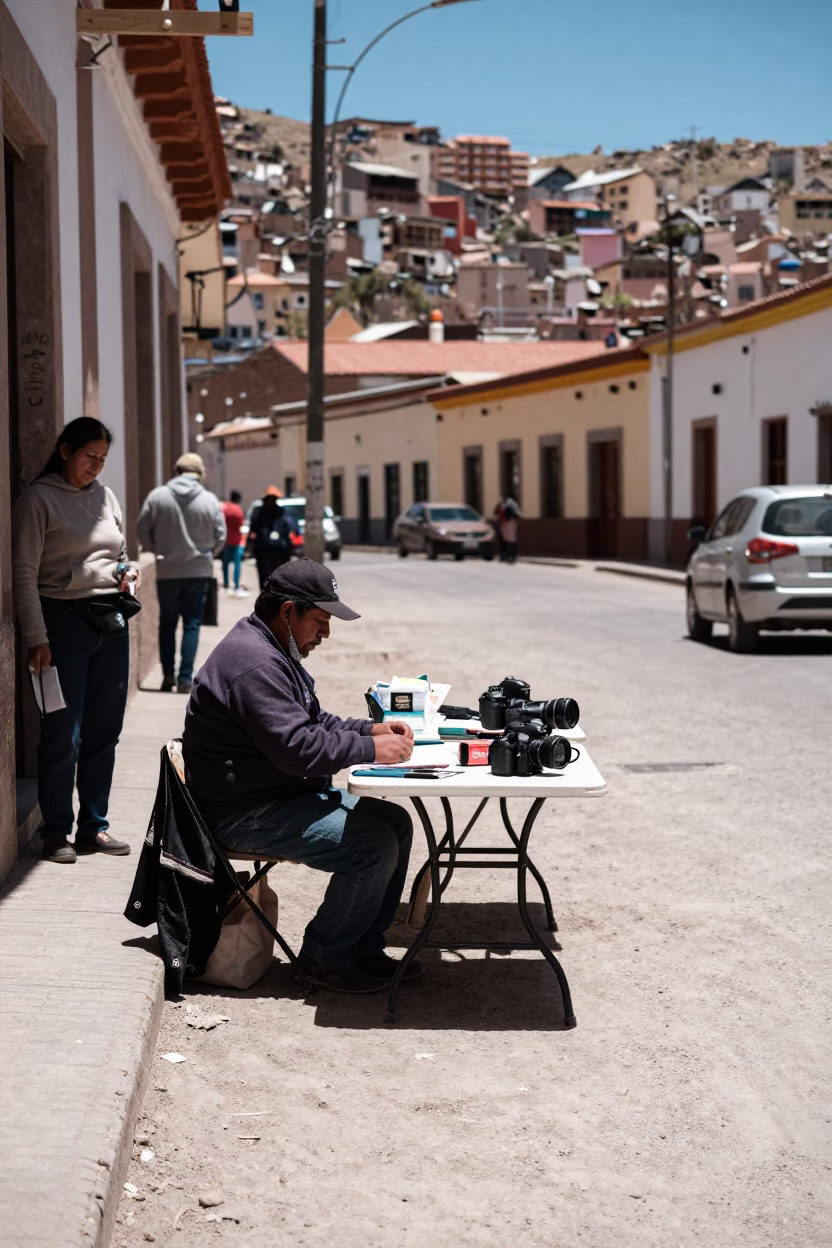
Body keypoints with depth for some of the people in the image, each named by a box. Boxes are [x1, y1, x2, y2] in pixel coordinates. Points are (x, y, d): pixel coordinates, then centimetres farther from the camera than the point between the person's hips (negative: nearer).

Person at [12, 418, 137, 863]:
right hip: (64, 621, -6)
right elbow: (24, 574, -8)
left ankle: (93, 826, 19)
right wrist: (36, 638, -13)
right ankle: (56, 833, 8)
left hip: (111, 621, 6)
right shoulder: (38, 499, -4)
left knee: (105, 731, 9)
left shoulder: (105, 496, 14)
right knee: (64, 734, -4)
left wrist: (128, 573, 2)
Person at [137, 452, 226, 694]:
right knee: (192, 624, 5)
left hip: (166, 571, 1)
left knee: (167, 623, 14)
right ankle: (185, 679, 0)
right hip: (199, 571, -1)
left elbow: (143, 532, -1)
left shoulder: (157, 496, -7)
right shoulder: (210, 500, -8)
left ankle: (168, 675, 14)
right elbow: (220, 537, -2)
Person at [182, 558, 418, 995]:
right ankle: (324, 957, -3)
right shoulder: (254, 662, -21)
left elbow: (314, 721, 22)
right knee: (375, 845, -20)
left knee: (396, 822, 6)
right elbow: (295, 748, -28)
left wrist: (372, 729, 5)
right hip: (244, 813, -11)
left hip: (285, 793, 11)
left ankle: (363, 948, 12)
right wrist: (371, 750, -21)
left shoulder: (275, 652, 15)